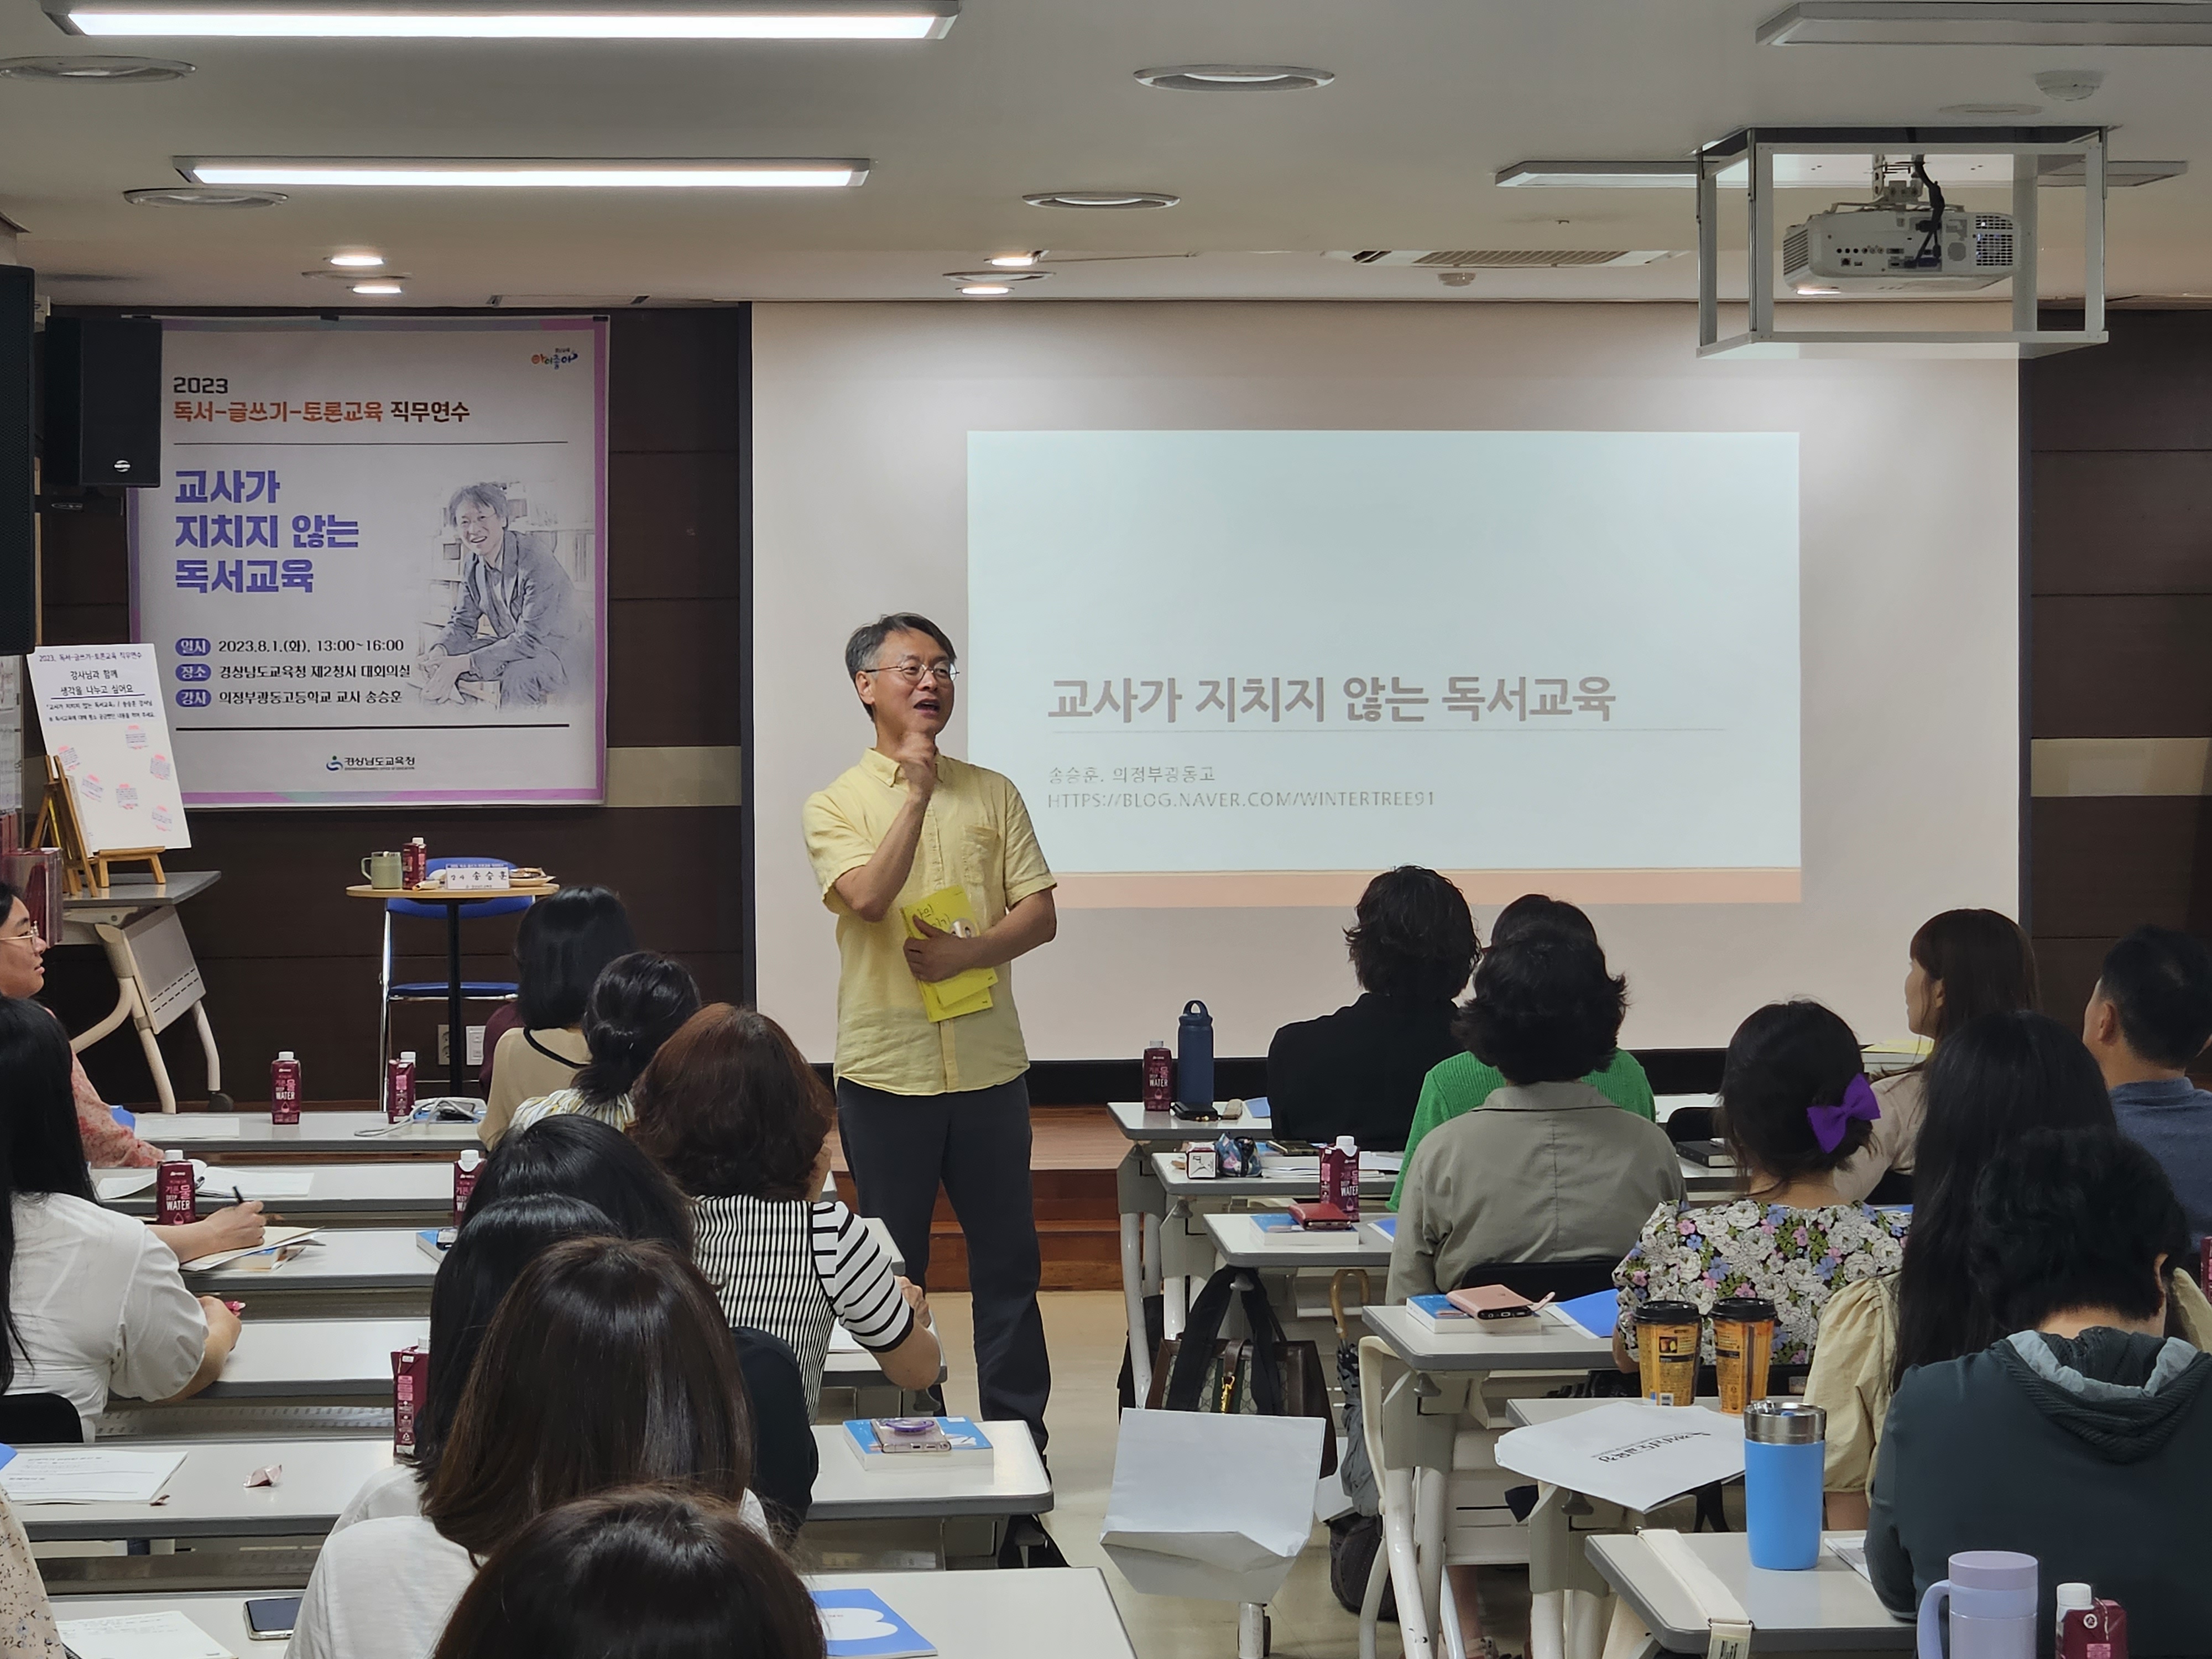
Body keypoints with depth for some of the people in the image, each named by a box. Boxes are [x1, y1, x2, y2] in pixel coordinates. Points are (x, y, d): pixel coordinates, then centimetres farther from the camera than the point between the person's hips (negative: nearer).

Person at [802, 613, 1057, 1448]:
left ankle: (1018, 1431, 17)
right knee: (893, 1263, 6)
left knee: (1008, 1254, 7)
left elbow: (1040, 914, 3)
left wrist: (967, 952, -13)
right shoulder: (833, 806, 1)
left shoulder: (992, 794, 9)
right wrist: (917, 791, -17)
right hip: (885, 1066, -2)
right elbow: (870, 897, -18)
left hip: (988, 1063, 2)